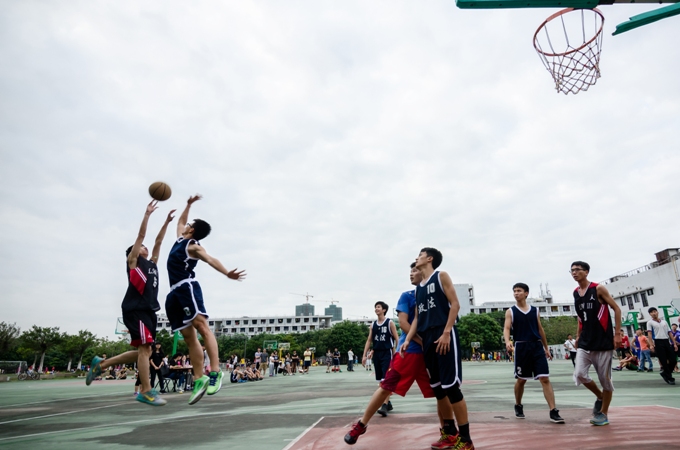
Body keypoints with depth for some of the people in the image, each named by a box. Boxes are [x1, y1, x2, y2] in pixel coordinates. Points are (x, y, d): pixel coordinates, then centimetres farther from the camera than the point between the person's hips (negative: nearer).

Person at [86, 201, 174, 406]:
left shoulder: (151, 263, 23)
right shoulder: (133, 260, 6)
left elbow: (158, 241, 23)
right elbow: (140, 235, 0)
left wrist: (167, 221, 23)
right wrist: (147, 214, -2)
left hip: (148, 309, 8)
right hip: (135, 309, -8)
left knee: (144, 351, 8)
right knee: (144, 348, -13)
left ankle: (101, 363, 21)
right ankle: (146, 391, -10)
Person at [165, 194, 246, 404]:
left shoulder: (194, 246, -2)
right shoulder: (180, 239, 22)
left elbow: (211, 260, -20)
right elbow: (180, 221, 43)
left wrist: (227, 273, -37)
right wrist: (189, 205, 40)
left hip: (187, 287, -8)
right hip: (174, 293, 9)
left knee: (202, 326, -19)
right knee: (188, 336, 2)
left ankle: (215, 372, -27)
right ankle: (198, 379, 2)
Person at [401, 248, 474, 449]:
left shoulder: (441, 276, 1)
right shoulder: (418, 288, 19)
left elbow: (455, 305, -8)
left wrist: (446, 333, -17)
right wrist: (408, 340, 8)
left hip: (444, 335, -7)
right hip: (427, 338, 7)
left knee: (451, 387, -8)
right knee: (438, 389, 9)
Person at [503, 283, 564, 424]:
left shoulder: (535, 310, 10)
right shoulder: (510, 311, 1)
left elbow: (540, 329, 16)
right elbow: (506, 328, -10)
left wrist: (546, 348, 17)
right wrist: (507, 342, -29)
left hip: (537, 346, 2)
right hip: (521, 347, -1)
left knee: (545, 378, -7)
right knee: (521, 380, 9)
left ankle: (553, 411, -5)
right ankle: (518, 406, 29)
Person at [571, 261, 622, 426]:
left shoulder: (598, 289, -8)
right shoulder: (575, 293, 8)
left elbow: (616, 309, -6)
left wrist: (617, 333, -11)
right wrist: (578, 336, 15)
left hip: (603, 341, -4)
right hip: (585, 342, 5)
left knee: (605, 378, 3)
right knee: (579, 374, -8)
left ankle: (603, 413, 19)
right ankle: (600, 396, 20)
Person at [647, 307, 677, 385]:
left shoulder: (664, 322, 18)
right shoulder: (650, 322, 5)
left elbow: (670, 333, 17)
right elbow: (649, 334, -4)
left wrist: (674, 343, 8)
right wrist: (651, 345, -16)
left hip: (667, 342, 4)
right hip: (658, 342, -4)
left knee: (673, 360, -1)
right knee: (664, 361, -4)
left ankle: (665, 373, 20)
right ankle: (669, 378, 5)